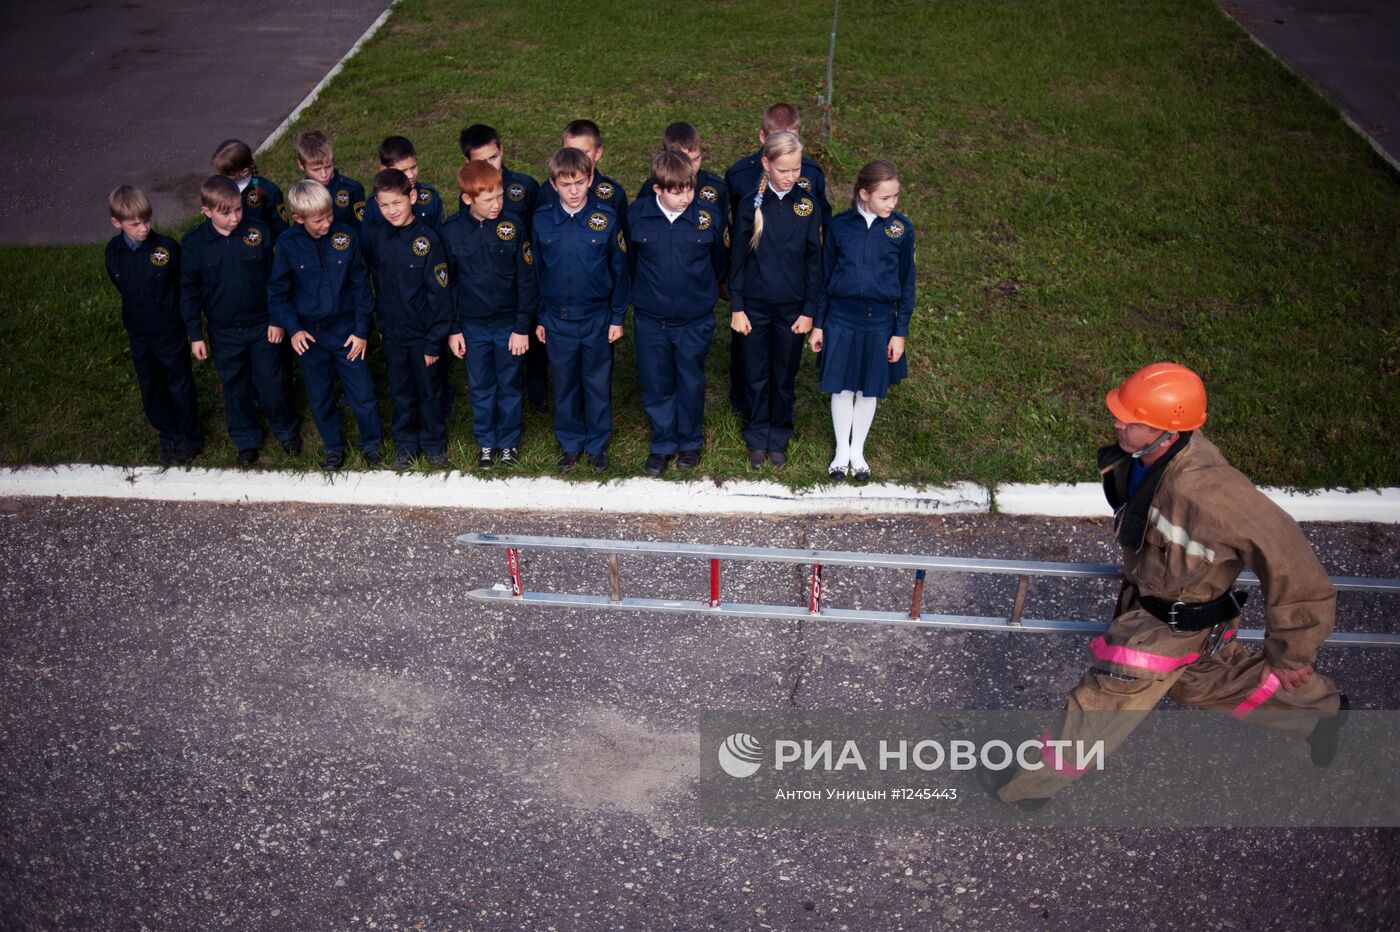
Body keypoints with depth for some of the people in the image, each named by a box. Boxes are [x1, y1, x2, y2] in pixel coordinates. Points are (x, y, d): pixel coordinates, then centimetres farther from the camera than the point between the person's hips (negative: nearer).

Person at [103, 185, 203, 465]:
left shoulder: (166, 247, -20)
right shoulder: (114, 252, -7)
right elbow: (122, 286, 10)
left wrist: (178, 316, -4)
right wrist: (137, 314, 12)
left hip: (170, 332, -4)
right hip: (138, 334, 4)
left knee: (180, 387, 11)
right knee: (151, 389, 17)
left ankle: (188, 439, 29)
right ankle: (168, 437, 36)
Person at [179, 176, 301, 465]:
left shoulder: (258, 233, -12)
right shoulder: (193, 244, -10)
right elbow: (189, 290, -3)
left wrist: (278, 319, -2)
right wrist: (195, 335, -3)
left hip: (263, 327, -1)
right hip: (223, 332, 1)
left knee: (271, 383, 11)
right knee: (235, 387, 15)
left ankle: (285, 429, 36)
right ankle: (246, 440, 34)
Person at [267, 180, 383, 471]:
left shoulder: (346, 236, -11)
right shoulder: (288, 244, -10)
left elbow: (360, 285, -3)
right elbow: (277, 292, -1)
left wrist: (361, 329, -3)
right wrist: (293, 329, -12)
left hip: (347, 331, -1)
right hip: (309, 335, 1)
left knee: (363, 394, 6)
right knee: (320, 398, 15)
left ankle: (371, 444, 29)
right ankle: (334, 446, 36)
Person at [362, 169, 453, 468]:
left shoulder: (428, 238, -17)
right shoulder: (375, 237, -4)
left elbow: (439, 294, -15)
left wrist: (435, 340, -14)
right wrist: (380, 319, 9)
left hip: (423, 333, -3)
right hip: (392, 333, 3)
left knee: (430, 391, 13)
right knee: (401, 392, 17)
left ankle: (434, 443, 31)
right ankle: (404, 443, 34)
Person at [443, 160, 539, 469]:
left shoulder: (512, 226, -11)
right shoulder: (451, 231, -9)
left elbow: (527, 280, -6)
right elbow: (447, 283, 0)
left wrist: (522, 327, -7)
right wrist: (452, 329, 0)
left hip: (508, 324, -1)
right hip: (472, 326, 1)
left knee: (509, 386, 12)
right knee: (480, 388, 14)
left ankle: (509, 443, 30)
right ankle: (486, 443, 31)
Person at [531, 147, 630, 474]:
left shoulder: (606, 219, -9)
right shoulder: (541, 220, -6)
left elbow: (620, 271, -1)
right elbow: (533, 272, 4)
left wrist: (618, 318, 0)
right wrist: (537, 318, 5)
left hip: (597, 319, -1)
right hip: (557, 320, 1)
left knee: (598, 384, 10)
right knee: (564, 384, 14)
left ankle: (597, 444, 28)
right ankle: (569, 443, 31)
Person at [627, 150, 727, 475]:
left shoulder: (709, 215, -12)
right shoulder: (637, 215, -10)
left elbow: (719, 259, 7)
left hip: (694, 320, -1)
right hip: (650, 319, 1)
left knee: (691, 384, 12)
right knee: (656, 384, 11)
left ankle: (690, 442, 32)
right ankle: (662, 444, 29)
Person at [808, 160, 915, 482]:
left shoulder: (901, 228, -5)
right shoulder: (840, 225, -5)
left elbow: (906, 283, 1)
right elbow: (824, 275, 3)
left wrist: (900, 332, 0)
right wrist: (818, 323, 4)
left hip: (879, 321, 0)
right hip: (840, 318, 0)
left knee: (869, 389, 12)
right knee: (842, 387, 10)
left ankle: (858, 450, 32)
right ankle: (841, 450, 29)